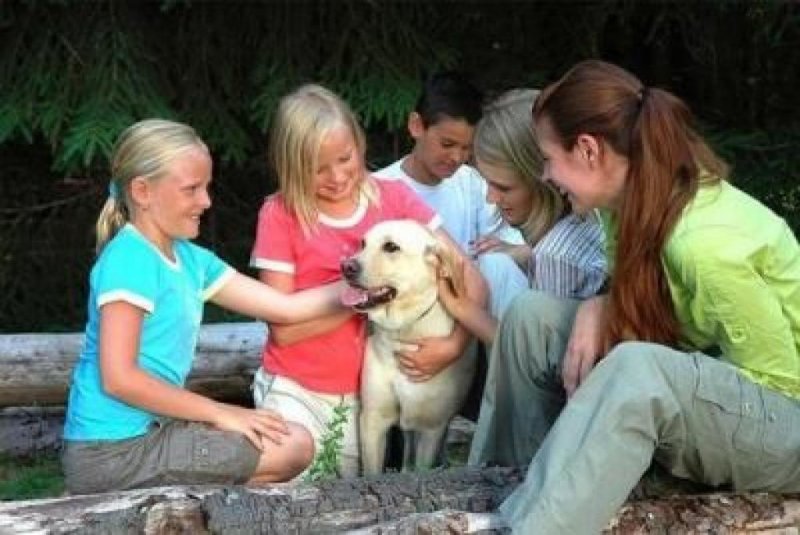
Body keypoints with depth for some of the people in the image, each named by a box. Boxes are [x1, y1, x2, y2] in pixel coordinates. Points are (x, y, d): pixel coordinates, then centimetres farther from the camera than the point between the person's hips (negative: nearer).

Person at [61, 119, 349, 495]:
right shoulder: (129, 259, -17)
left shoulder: (189, 259, 8)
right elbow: (118, 378, -22)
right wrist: (219, 413, -15)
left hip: (149, 431, 9)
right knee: (295, 447, -3)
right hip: (114, 451, -9)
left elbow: (287, 307, 9)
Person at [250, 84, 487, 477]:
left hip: (367, 391, 2)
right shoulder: (280, 215, -8)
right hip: (296, 391, -2)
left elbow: (470, 279, -7)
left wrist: (454, 345, -25)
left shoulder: (393, 198, -3)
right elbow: (284, 328, -12)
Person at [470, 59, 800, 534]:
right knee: (534, 317, -2)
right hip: (706, 382, 8)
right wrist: (596, 310, -13)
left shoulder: (708, 244, -29)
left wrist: (624, 375, -17)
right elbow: (629, 294, 11)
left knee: (639, 370, -37)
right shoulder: (638, 198, -6)